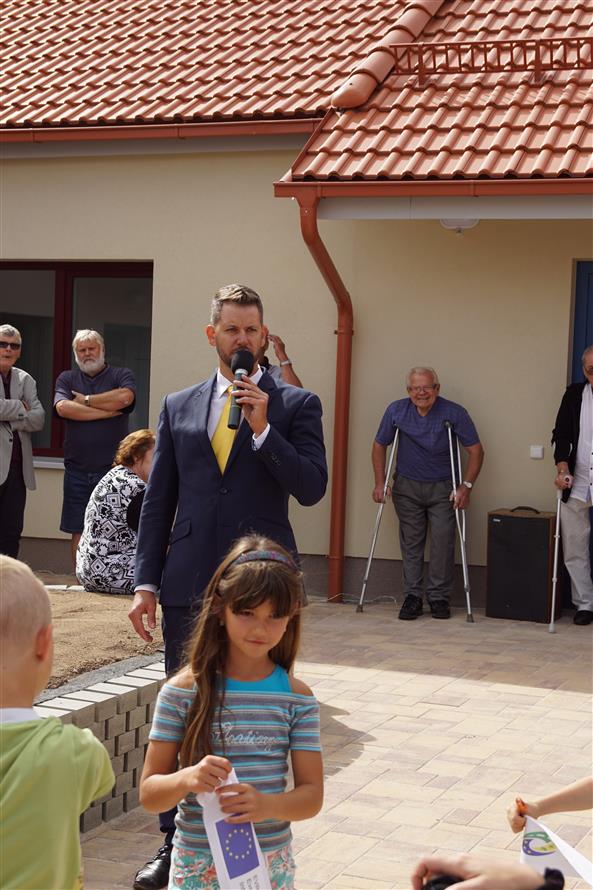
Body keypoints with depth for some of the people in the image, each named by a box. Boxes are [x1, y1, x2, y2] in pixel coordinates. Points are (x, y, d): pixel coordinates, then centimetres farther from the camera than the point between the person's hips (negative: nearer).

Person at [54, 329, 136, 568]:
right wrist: (108, 411, -8)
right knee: (78, 532, 3)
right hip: (77, 470, 2)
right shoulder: (67, 379, 12)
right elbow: (63, 408, -8)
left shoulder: (121, 375, 7)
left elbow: (125, 397, -16)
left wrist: (86, 400, -4)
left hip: (112, 468, -2)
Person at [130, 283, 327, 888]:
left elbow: (311, 488, -8)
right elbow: (157, 501, 9)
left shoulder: (295, 405, 3)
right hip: (188, 585, 3)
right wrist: (145, 582, 4)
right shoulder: (178, 407, 11)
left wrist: (262, 429, -17)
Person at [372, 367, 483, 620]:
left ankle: (439, 596, 4)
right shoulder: (396, 411, -6)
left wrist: (466, 485, -15)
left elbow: (476, 450, -7)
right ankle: (412, 596, 10)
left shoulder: (454, 413, -13)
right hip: (407, 487, 2)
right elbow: (379, 446, 6)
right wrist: (380, 482, -2)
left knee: (443, 541, -7)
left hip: (442, 488, -2)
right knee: (411, 543, 3)